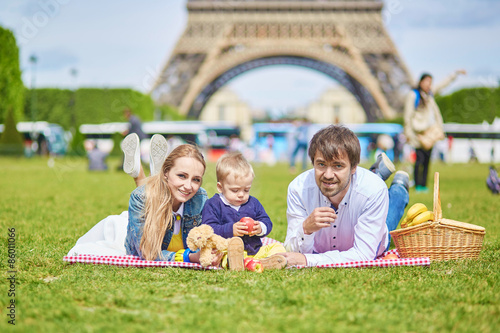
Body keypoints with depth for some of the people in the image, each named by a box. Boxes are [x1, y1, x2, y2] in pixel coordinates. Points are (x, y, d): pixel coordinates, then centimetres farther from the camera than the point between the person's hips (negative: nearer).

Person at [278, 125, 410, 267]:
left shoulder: (374, 190, -43)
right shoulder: (298, 188, -39)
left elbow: (363, 255, -44)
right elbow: (292, 253, -36)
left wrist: (307, 260, -57)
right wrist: (305, 229, -59)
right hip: (318, 249, 2)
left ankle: (399, 186, 53)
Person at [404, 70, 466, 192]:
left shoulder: (429, 94, 14)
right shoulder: (413, 95, -5)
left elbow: (443, 84, 28)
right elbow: (408, 115, -5)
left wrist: (456, 74, 32)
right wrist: (409, 133, -8)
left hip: (431, 131, 7)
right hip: (420, 132, -7)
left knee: (427, 160, 6)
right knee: (420, 159, -10)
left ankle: (424, 185, 10)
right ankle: (417, 186, -5)